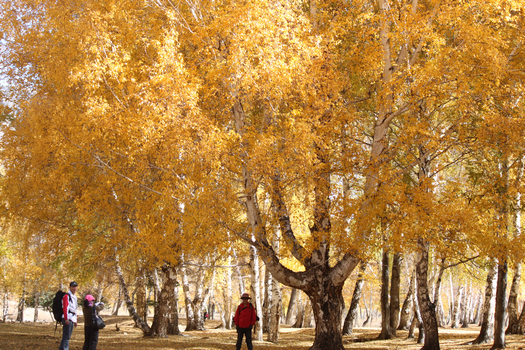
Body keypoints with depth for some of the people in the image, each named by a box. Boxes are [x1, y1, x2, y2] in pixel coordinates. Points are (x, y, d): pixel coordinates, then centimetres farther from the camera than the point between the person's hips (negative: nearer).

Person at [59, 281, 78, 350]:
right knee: (66, 337, -11)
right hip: (68, 319, -9)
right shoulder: (67, 296, -8)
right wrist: (66, 319, -25)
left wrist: (75, 320, 24)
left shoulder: (74, 297, 21)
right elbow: (65, 308, -17)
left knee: (68, 337, 11)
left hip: (72, 319, 9)